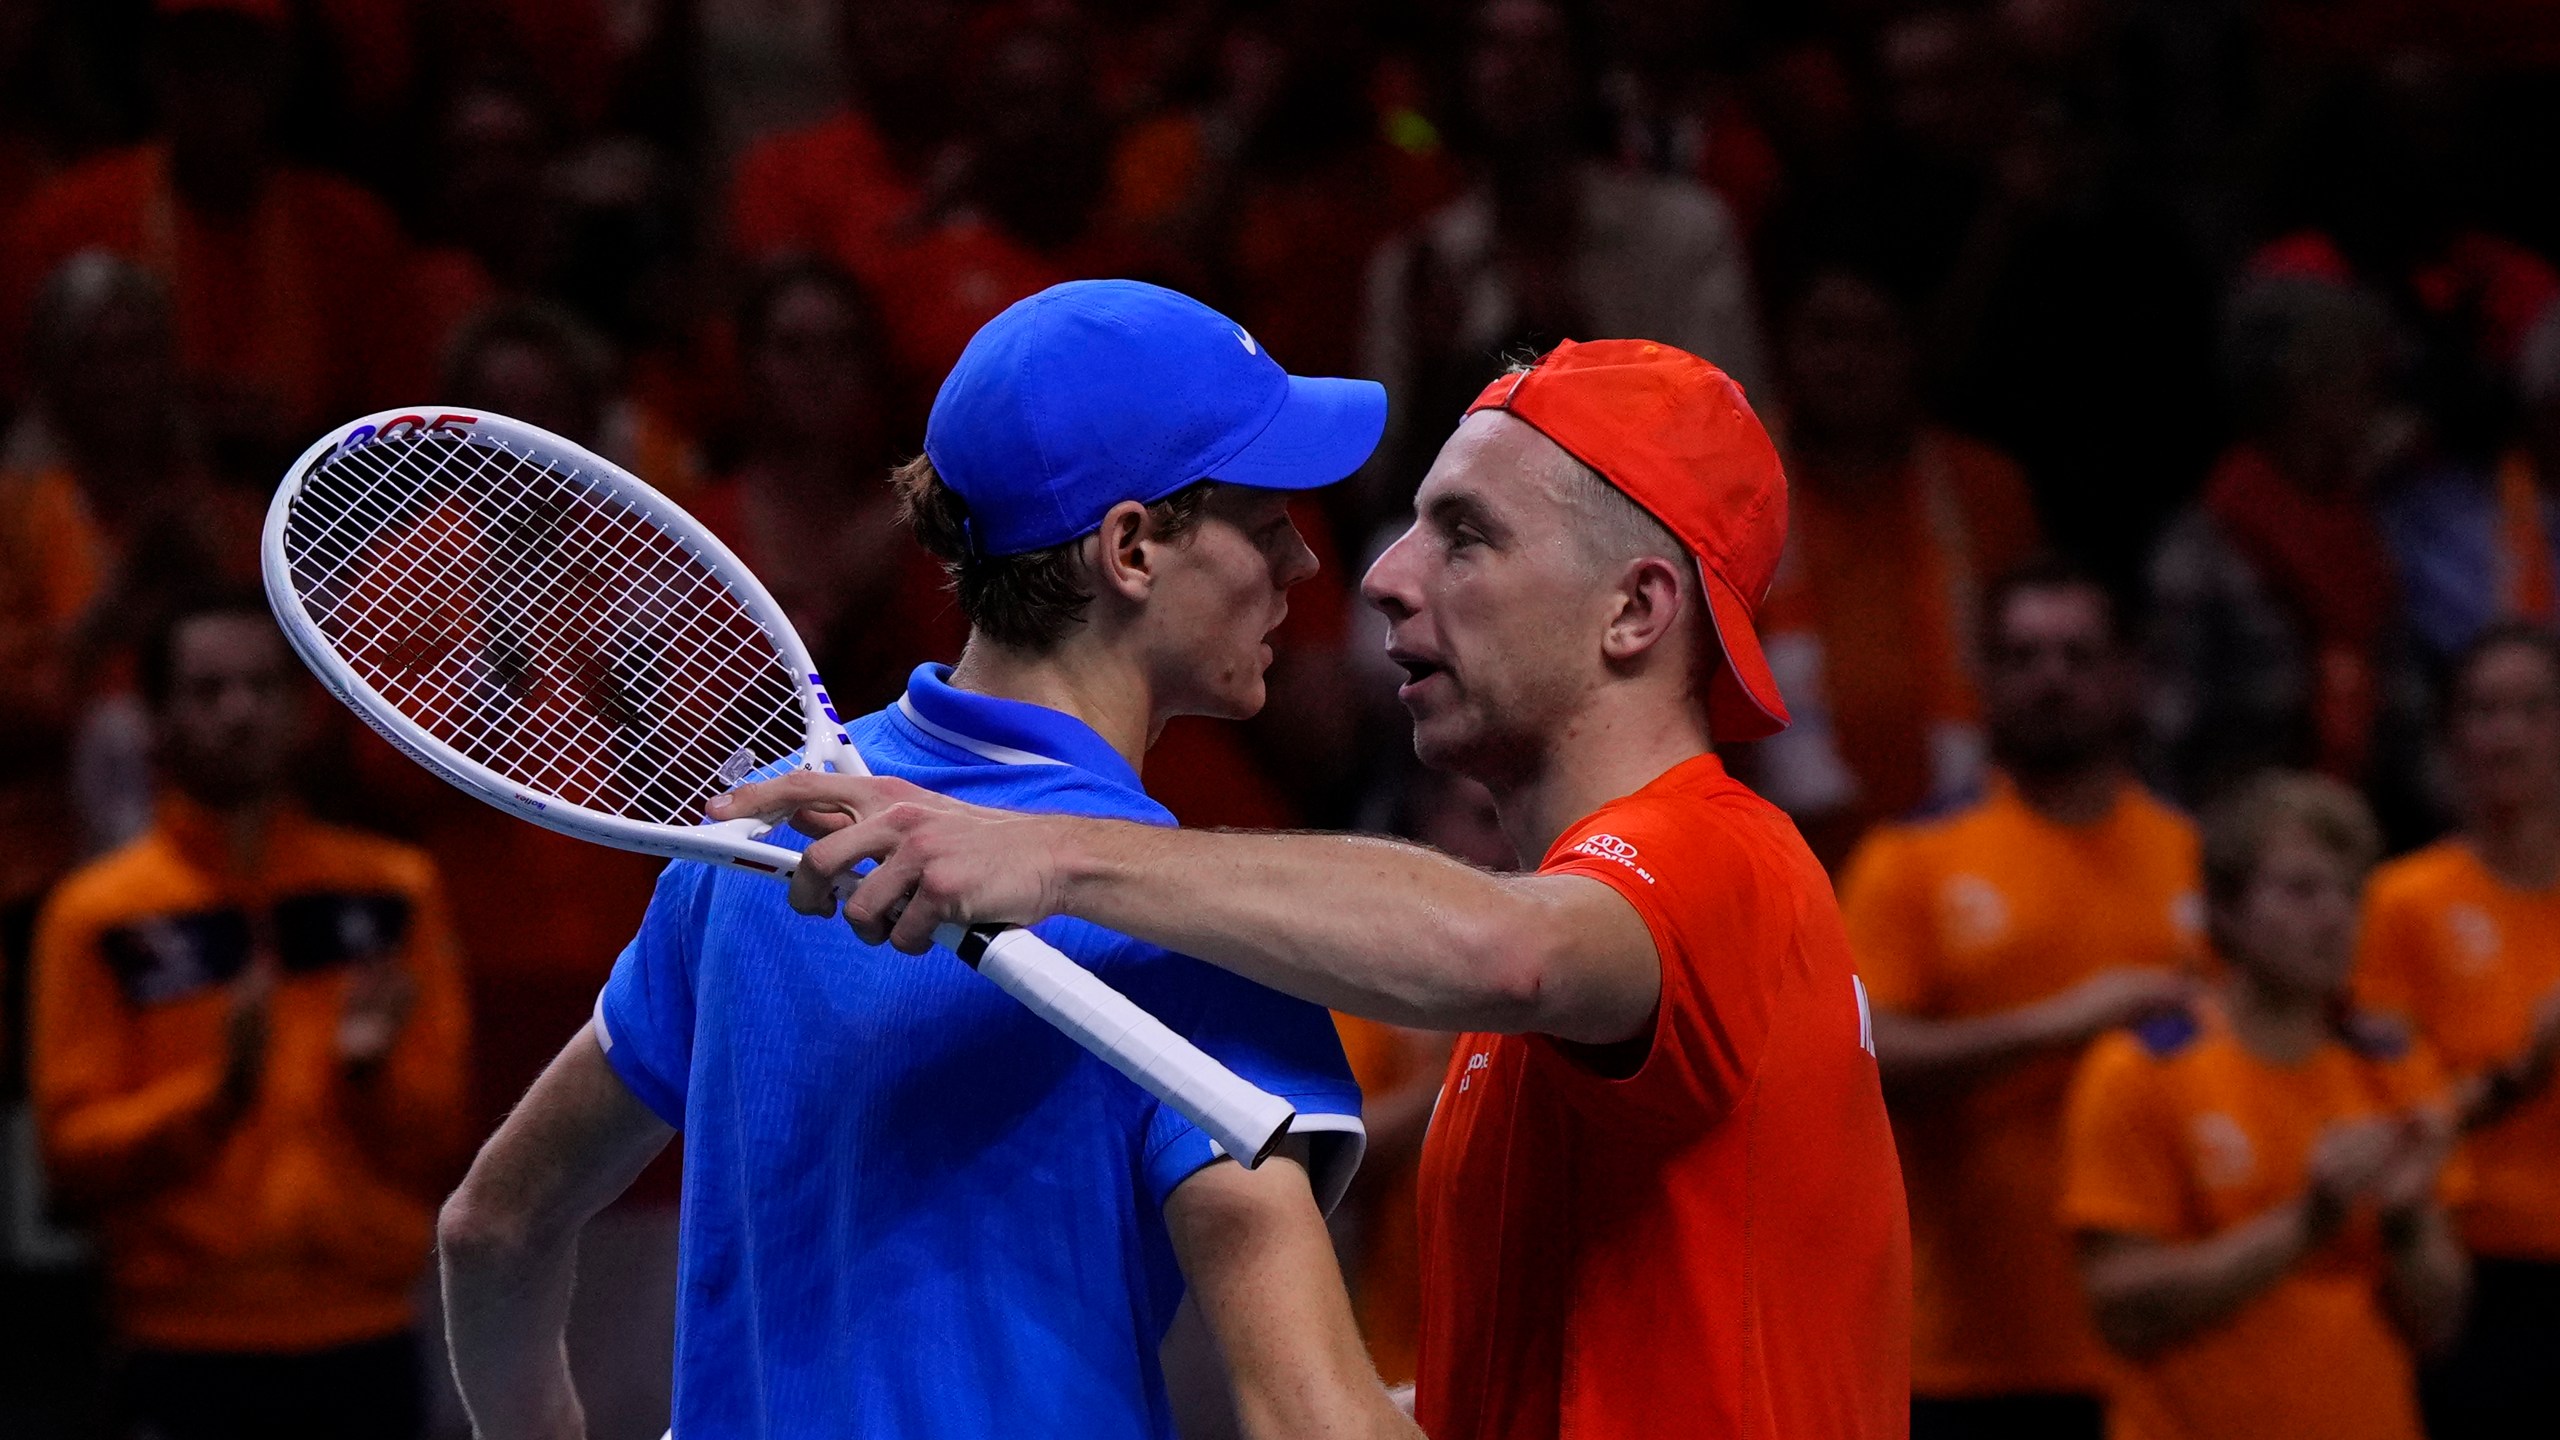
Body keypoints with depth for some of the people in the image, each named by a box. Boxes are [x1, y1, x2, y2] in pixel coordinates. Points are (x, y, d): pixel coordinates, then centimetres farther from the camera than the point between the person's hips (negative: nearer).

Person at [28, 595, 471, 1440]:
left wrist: (374, 1069, -10)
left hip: (365, 1346, 2)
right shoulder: (101, 918, 2)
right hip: (192, 1355, -2)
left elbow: (438, 1145, 10)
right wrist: (219, 1088, -16)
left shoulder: (391, 893, 9)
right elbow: (74, 1156, -3)